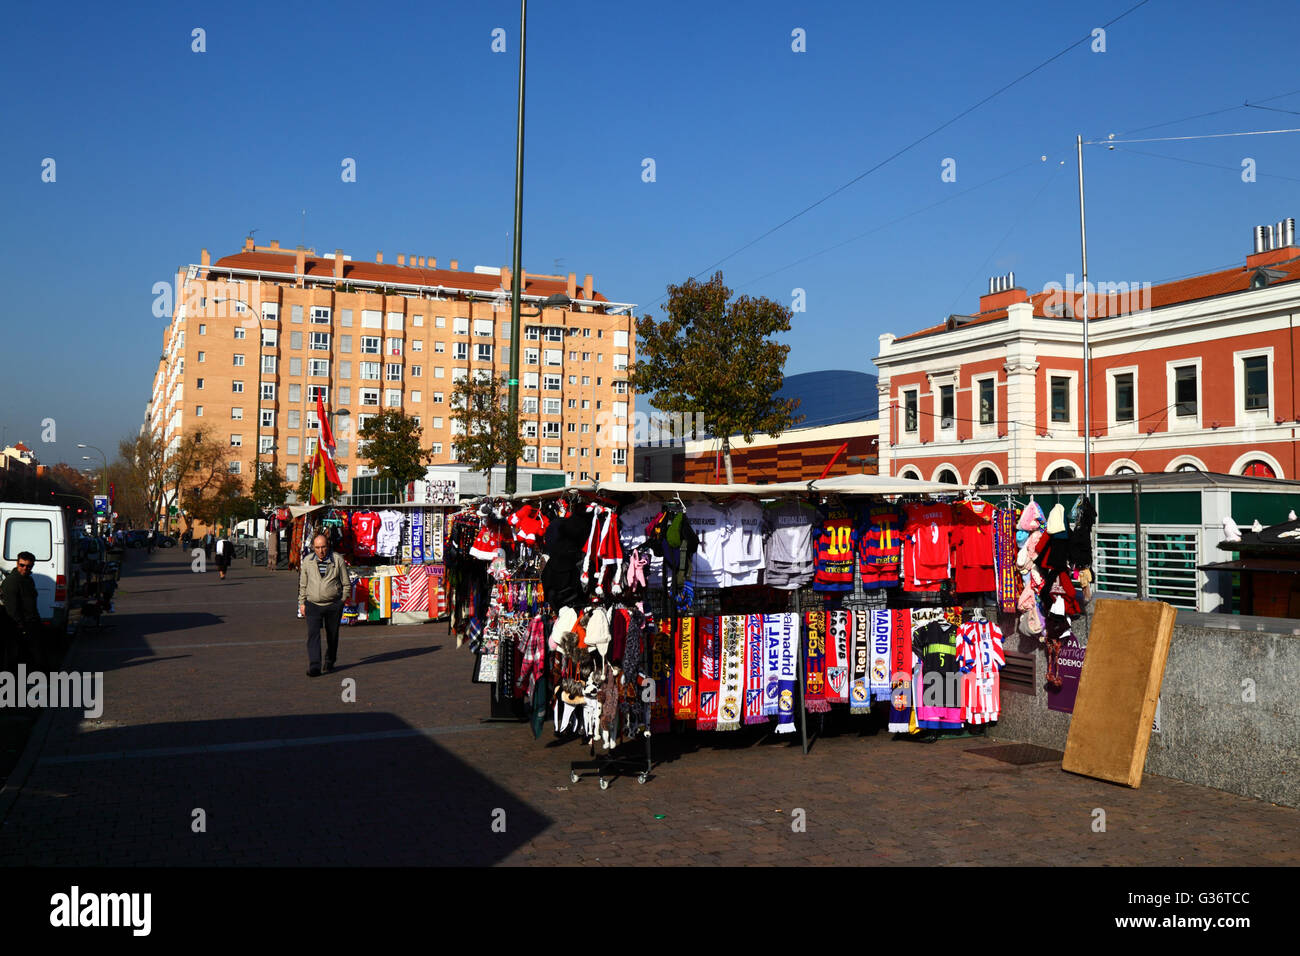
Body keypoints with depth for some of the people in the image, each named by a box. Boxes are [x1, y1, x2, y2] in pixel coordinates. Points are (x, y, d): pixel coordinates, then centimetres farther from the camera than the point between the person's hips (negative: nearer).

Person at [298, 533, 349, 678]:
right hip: (313, 604, 1)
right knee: (313, 634, -13)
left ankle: (329, 663, 31)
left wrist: (343, 602, 1)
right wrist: (302, 603, 11)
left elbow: (346, 583, 5)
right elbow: (303, 584, 14)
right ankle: (314, 667, -15)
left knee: (332, 635, 11)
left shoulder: (338, 559, -1)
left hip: (334, 605, -1)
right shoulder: (307, 561, 5)